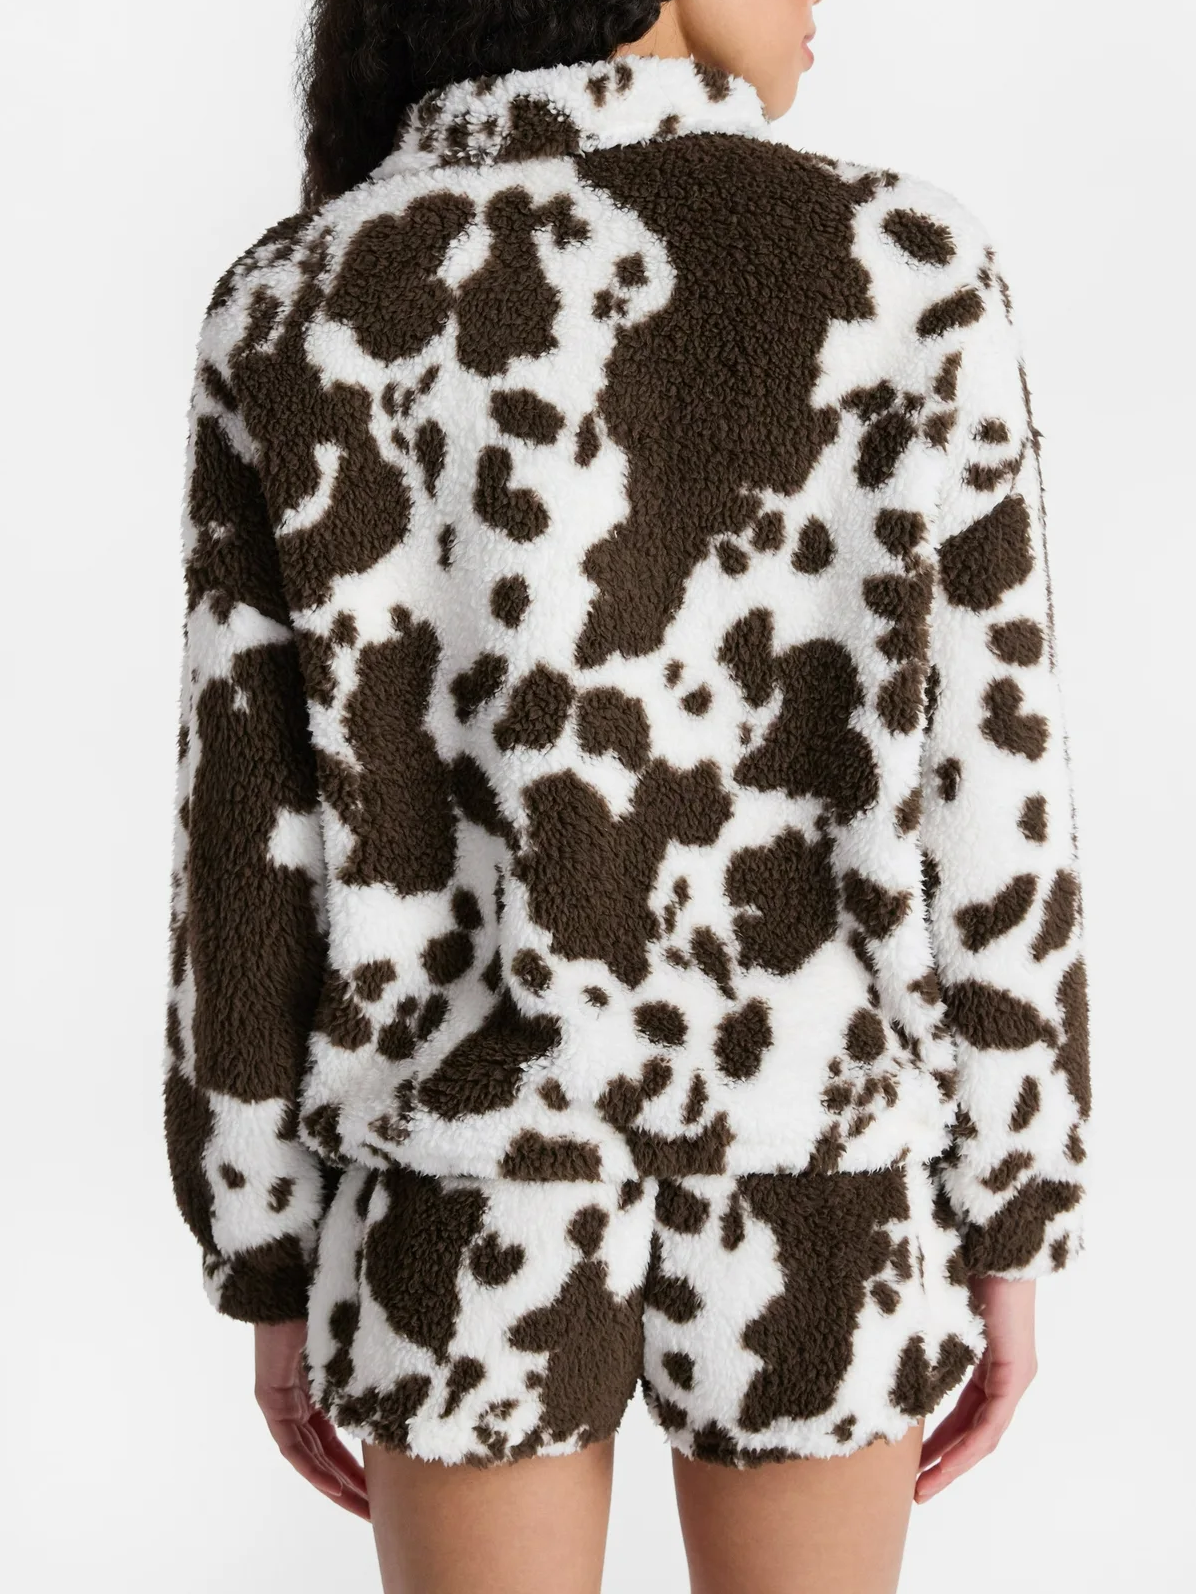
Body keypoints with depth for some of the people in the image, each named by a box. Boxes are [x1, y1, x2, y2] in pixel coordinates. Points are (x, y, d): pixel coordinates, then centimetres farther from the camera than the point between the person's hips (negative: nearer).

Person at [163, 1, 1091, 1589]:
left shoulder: (298, 304, -7)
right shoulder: (899, 273, -11)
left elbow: (253, 841, -5)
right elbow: (977, 805, -10)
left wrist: (274, 1267, 6)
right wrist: (1009, 1224, 3)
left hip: (470, 1195, 1)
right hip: (808, 1205, 0)